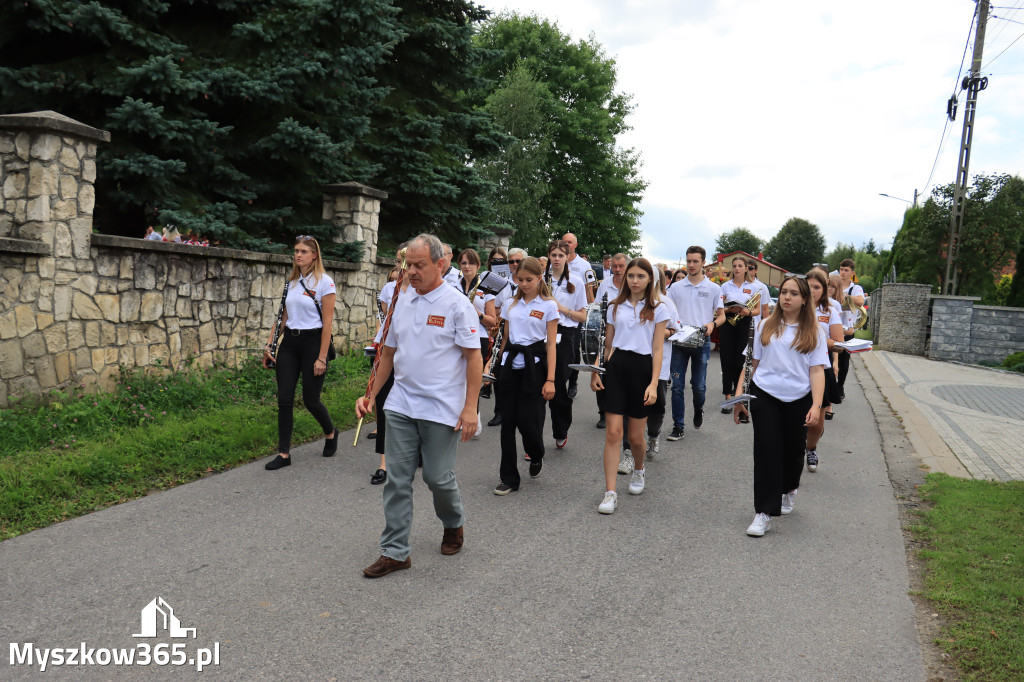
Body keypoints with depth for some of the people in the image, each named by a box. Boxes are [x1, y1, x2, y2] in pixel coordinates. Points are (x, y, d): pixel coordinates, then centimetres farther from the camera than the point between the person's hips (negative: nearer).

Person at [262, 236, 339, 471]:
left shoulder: (324, 282, -8)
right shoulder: (292, 282, 11)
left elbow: (327, 322, -11)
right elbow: (283, 317, 14)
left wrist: (322, 358, -15)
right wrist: (269, 345, 7)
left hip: (312, 341, -6)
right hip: (289, 342, 6)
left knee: (310, 399, 2)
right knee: (284, 399, 1)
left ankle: (330, 433, 32)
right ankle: (284, 453, 8)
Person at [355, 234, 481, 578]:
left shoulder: (456, 304, -8)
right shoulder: (402, 302, 11)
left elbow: (473, 358, -10)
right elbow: (388, 352, 19)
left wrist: (470, 407, -16)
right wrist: (371, 395, 14)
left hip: (442, 409, -5)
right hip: (400, 405, 6)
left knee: (438, 477, 4)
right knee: (397, 479, 5)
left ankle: (453, 525, 35)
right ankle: (394, 552, 14)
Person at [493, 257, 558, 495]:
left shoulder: (548, 305, -2)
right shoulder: (511, 304, 10)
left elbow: (551, 343, -4)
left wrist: (550, 379, -10)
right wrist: (499, 365, 12)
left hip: (534, 364, -4)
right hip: (511, 365, 4)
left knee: (528, 420, -7)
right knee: (507, 421, 2)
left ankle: (536, 455, 28)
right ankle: (509, 478, 10)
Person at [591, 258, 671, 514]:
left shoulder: (658, 309, 2)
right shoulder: (615, 307, 10)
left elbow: (657, 350, -2)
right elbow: (607, 344, 13)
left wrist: (654, 384, -11)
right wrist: (596, 372, 3)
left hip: (642, 368, -1)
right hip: (616, 367, 2)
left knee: (635, 436, 5)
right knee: (613, 432, -7)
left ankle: (639, 470, 39)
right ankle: (610, 493, -4)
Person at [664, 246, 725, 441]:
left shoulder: (713, 288, 5)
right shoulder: (676, 287, 8)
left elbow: (721, 315, 8)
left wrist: (712, 324, -14)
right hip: (679, 340, 1)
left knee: (699, 385, 4)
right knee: (677, 386, -1)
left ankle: (698, 410, 36)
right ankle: (678, 426, 6)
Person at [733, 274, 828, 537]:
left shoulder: (813, 332, 2)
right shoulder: (766, 326, 6)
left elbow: (816, 370, -5)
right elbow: (754, 363, 9)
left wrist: (816, 405, -16)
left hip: (798, 399, 0)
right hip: (764, 396, 0)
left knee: (793, 451, 12)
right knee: (767, 451, -8)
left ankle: (789, 490, 44)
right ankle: (764, 513, -6)